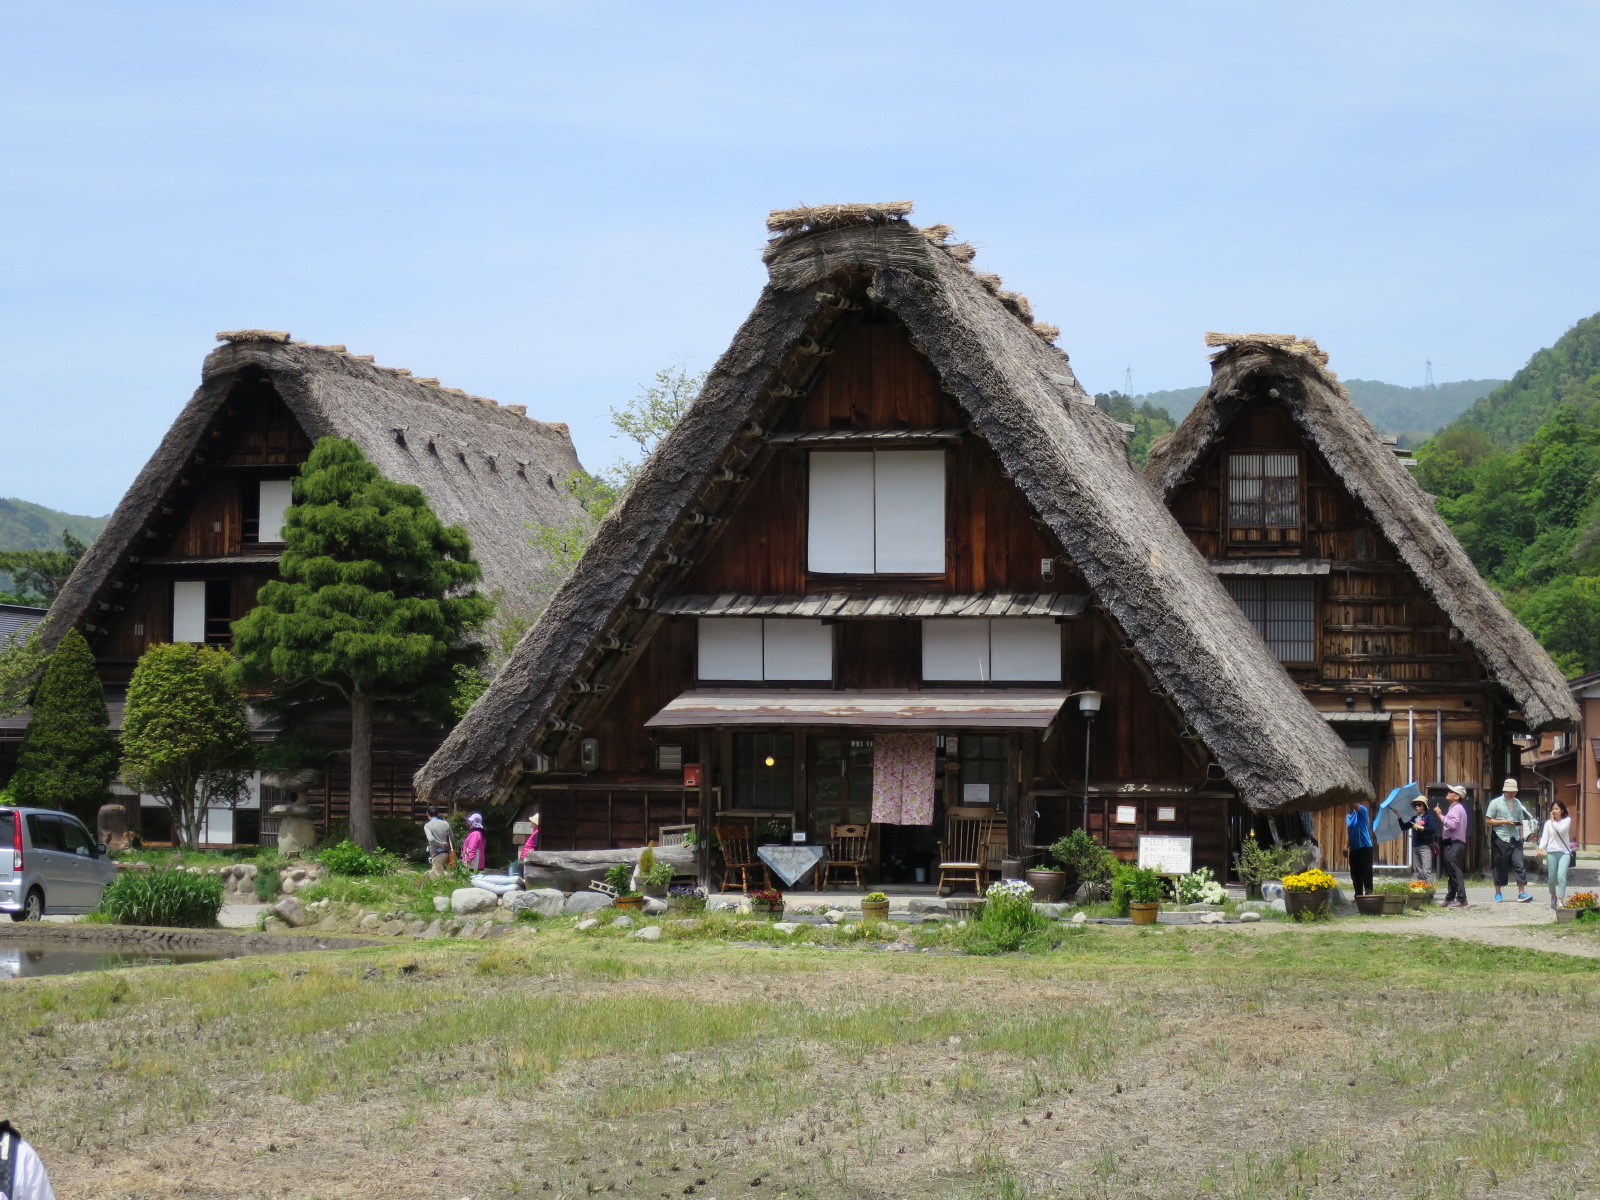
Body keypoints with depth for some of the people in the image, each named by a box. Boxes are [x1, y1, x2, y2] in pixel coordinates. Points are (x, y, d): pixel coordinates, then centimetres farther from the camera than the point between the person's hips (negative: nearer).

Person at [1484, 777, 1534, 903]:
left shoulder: (1517, 803, 15)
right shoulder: (1496, 803, 0)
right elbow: (1487, 821, -4)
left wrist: (1521, 836, 11)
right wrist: (1504, 822, -12)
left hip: (1515, 839, 4)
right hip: (1501, 839, -4)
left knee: (1519, 865, -8)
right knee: (1500, 868, 2)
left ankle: (1521, 893, -9)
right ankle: (1498, 893, 14)